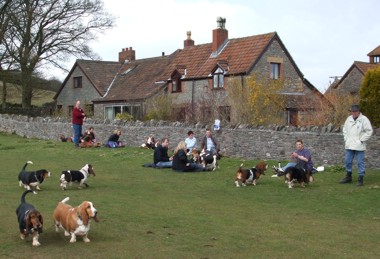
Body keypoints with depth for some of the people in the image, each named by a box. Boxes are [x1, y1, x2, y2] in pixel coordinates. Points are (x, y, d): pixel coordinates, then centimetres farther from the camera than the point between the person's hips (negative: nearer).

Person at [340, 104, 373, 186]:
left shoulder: (364, 119, -8)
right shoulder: (349, 119, 10)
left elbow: (369, 131, -10)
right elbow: (345, 129, 21)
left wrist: (361, 140, -12)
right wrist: (346, 139, 11)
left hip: (359, 146, -6)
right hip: (349, 145, 6)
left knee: (360, 162, -2)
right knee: (347, 161, 11)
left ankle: (360, 179, 5)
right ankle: (348, 177, 25)